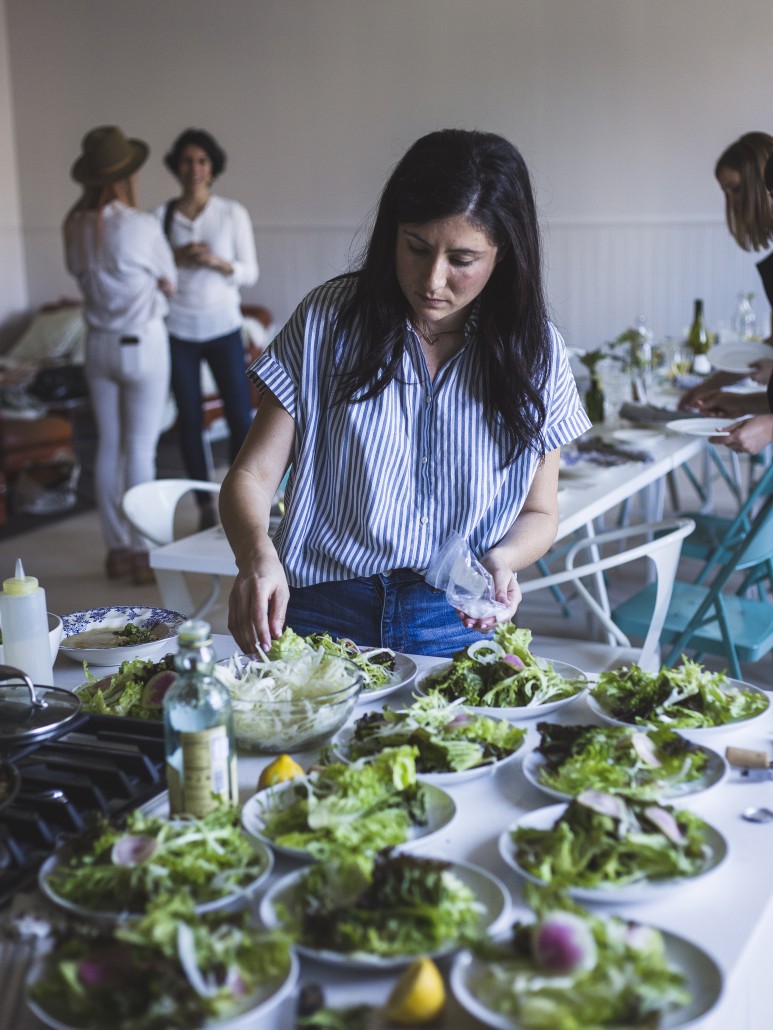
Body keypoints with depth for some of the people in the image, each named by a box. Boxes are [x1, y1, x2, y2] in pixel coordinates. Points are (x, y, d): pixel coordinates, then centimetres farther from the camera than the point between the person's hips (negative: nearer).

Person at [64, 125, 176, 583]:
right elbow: (169, 284, -3)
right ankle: (142, 554, 5)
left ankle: (117, 549, 19)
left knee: (108, 448, 11)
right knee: (140, 451, 0)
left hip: (99, 344, 5)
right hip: (142, 343, -5)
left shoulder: (76, 226, -1)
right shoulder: (142, 225, -16)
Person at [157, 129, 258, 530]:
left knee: (241, 417, -3)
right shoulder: (161, 215, 2)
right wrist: (177, 258, -14)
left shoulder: (233, 213, 0)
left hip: (223, 328, -1)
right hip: (178, 331, 1)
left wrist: (218, 262, -18)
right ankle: (205, 506, 16)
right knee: (190, 420, 5)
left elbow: (250, 272, 1)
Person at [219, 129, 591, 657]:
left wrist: (502, 558, -12)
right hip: (322, 615, -1)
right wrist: (256, 554, -25)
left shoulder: (536, 351, 2)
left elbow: (539, 514, 12)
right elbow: (251, 476, -3)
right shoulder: (328, 320, -1)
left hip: (457, 627, 1)